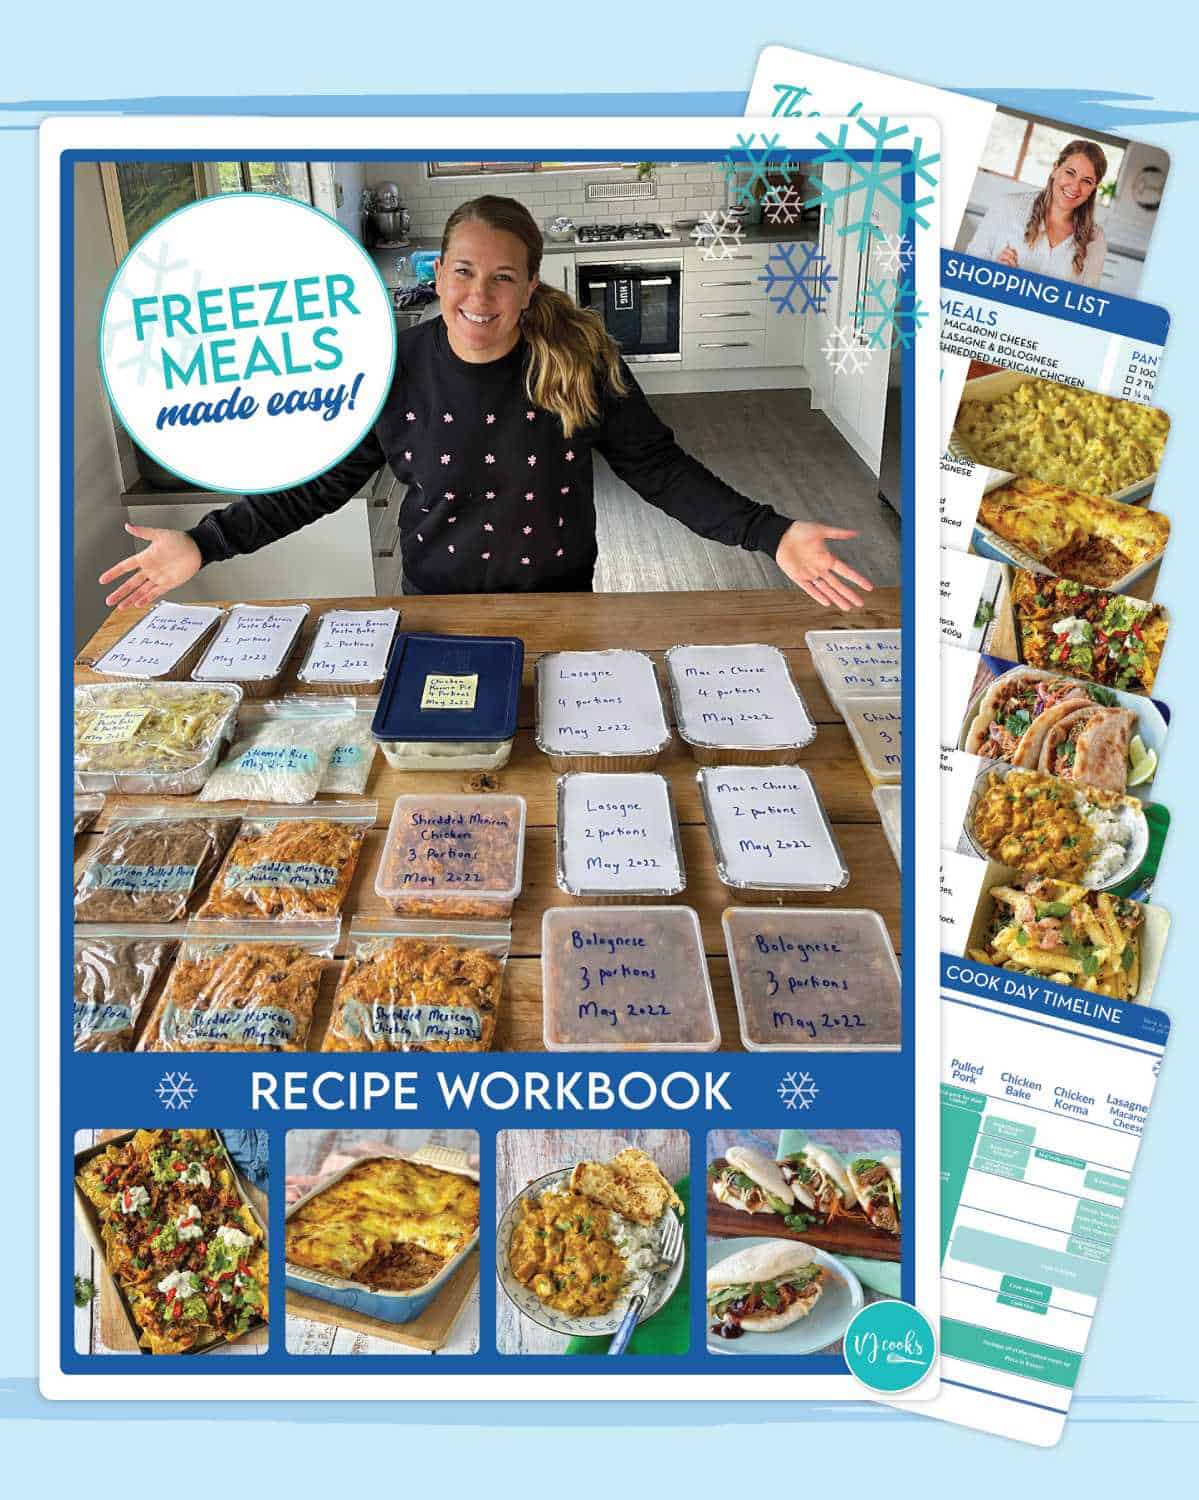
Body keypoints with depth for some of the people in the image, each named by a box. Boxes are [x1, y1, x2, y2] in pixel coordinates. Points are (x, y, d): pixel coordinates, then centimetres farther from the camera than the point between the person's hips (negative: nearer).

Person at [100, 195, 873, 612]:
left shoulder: (583, 359, -15)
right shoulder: (395, 371, -12)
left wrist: (769, 533, -23)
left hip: (559, 598, 0)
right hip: (437, 606, 1)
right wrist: (207, 543, -14)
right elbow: (319, 482, -6)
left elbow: (657, 466, -12)